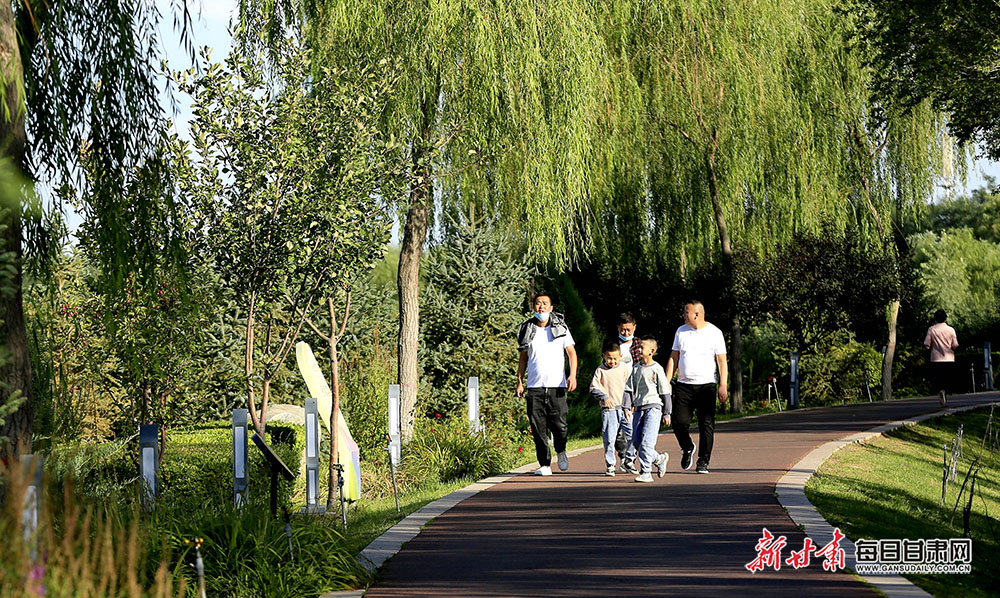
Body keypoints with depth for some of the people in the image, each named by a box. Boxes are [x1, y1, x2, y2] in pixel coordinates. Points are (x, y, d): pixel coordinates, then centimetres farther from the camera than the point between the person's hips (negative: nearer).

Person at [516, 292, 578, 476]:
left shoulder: (560, 327, 6)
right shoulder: (527, 330, 10)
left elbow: (571, 352, 4)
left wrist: (572, 375, -10)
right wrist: (520, 382, 10)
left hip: (556, 385, -1)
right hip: (534, 386, 2)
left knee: (559, 424, -7)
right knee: (538, 427, -4)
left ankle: (561, 451, 23)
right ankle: (545, 464, 3)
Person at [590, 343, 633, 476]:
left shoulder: (625, 368, 4)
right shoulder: (600, 370, 1)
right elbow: (593, 388, 1)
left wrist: (628, 406, -1)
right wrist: (604, 397, -15)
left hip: (624, 408, 2)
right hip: (608, 409, -2)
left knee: (633, 435, 1)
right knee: (609, 439, -4)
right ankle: (610, 466, 6)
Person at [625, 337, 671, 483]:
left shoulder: (657, 369, -3)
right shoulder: (636, 368, 12)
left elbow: (665, 392, 0)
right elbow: (629, 389, 13)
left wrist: (667, 413, 1)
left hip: (653, 407, -6)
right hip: (639, 408, 6)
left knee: (646, 441, -14)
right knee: (636, 441, 4)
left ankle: (645, 472, -12)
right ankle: (659, 458, 25)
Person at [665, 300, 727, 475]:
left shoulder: (714, 333, -1)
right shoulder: (681, 332, 10)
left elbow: (722, 362, -2)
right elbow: (673, 358, 13)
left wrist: (723, 385, -10)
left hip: (706, 385, -3)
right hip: (683, 386, 3)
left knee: (706, 425, -3)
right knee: (679, 422, -5)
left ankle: (703, 462, 6)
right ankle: (687, 448, 23)